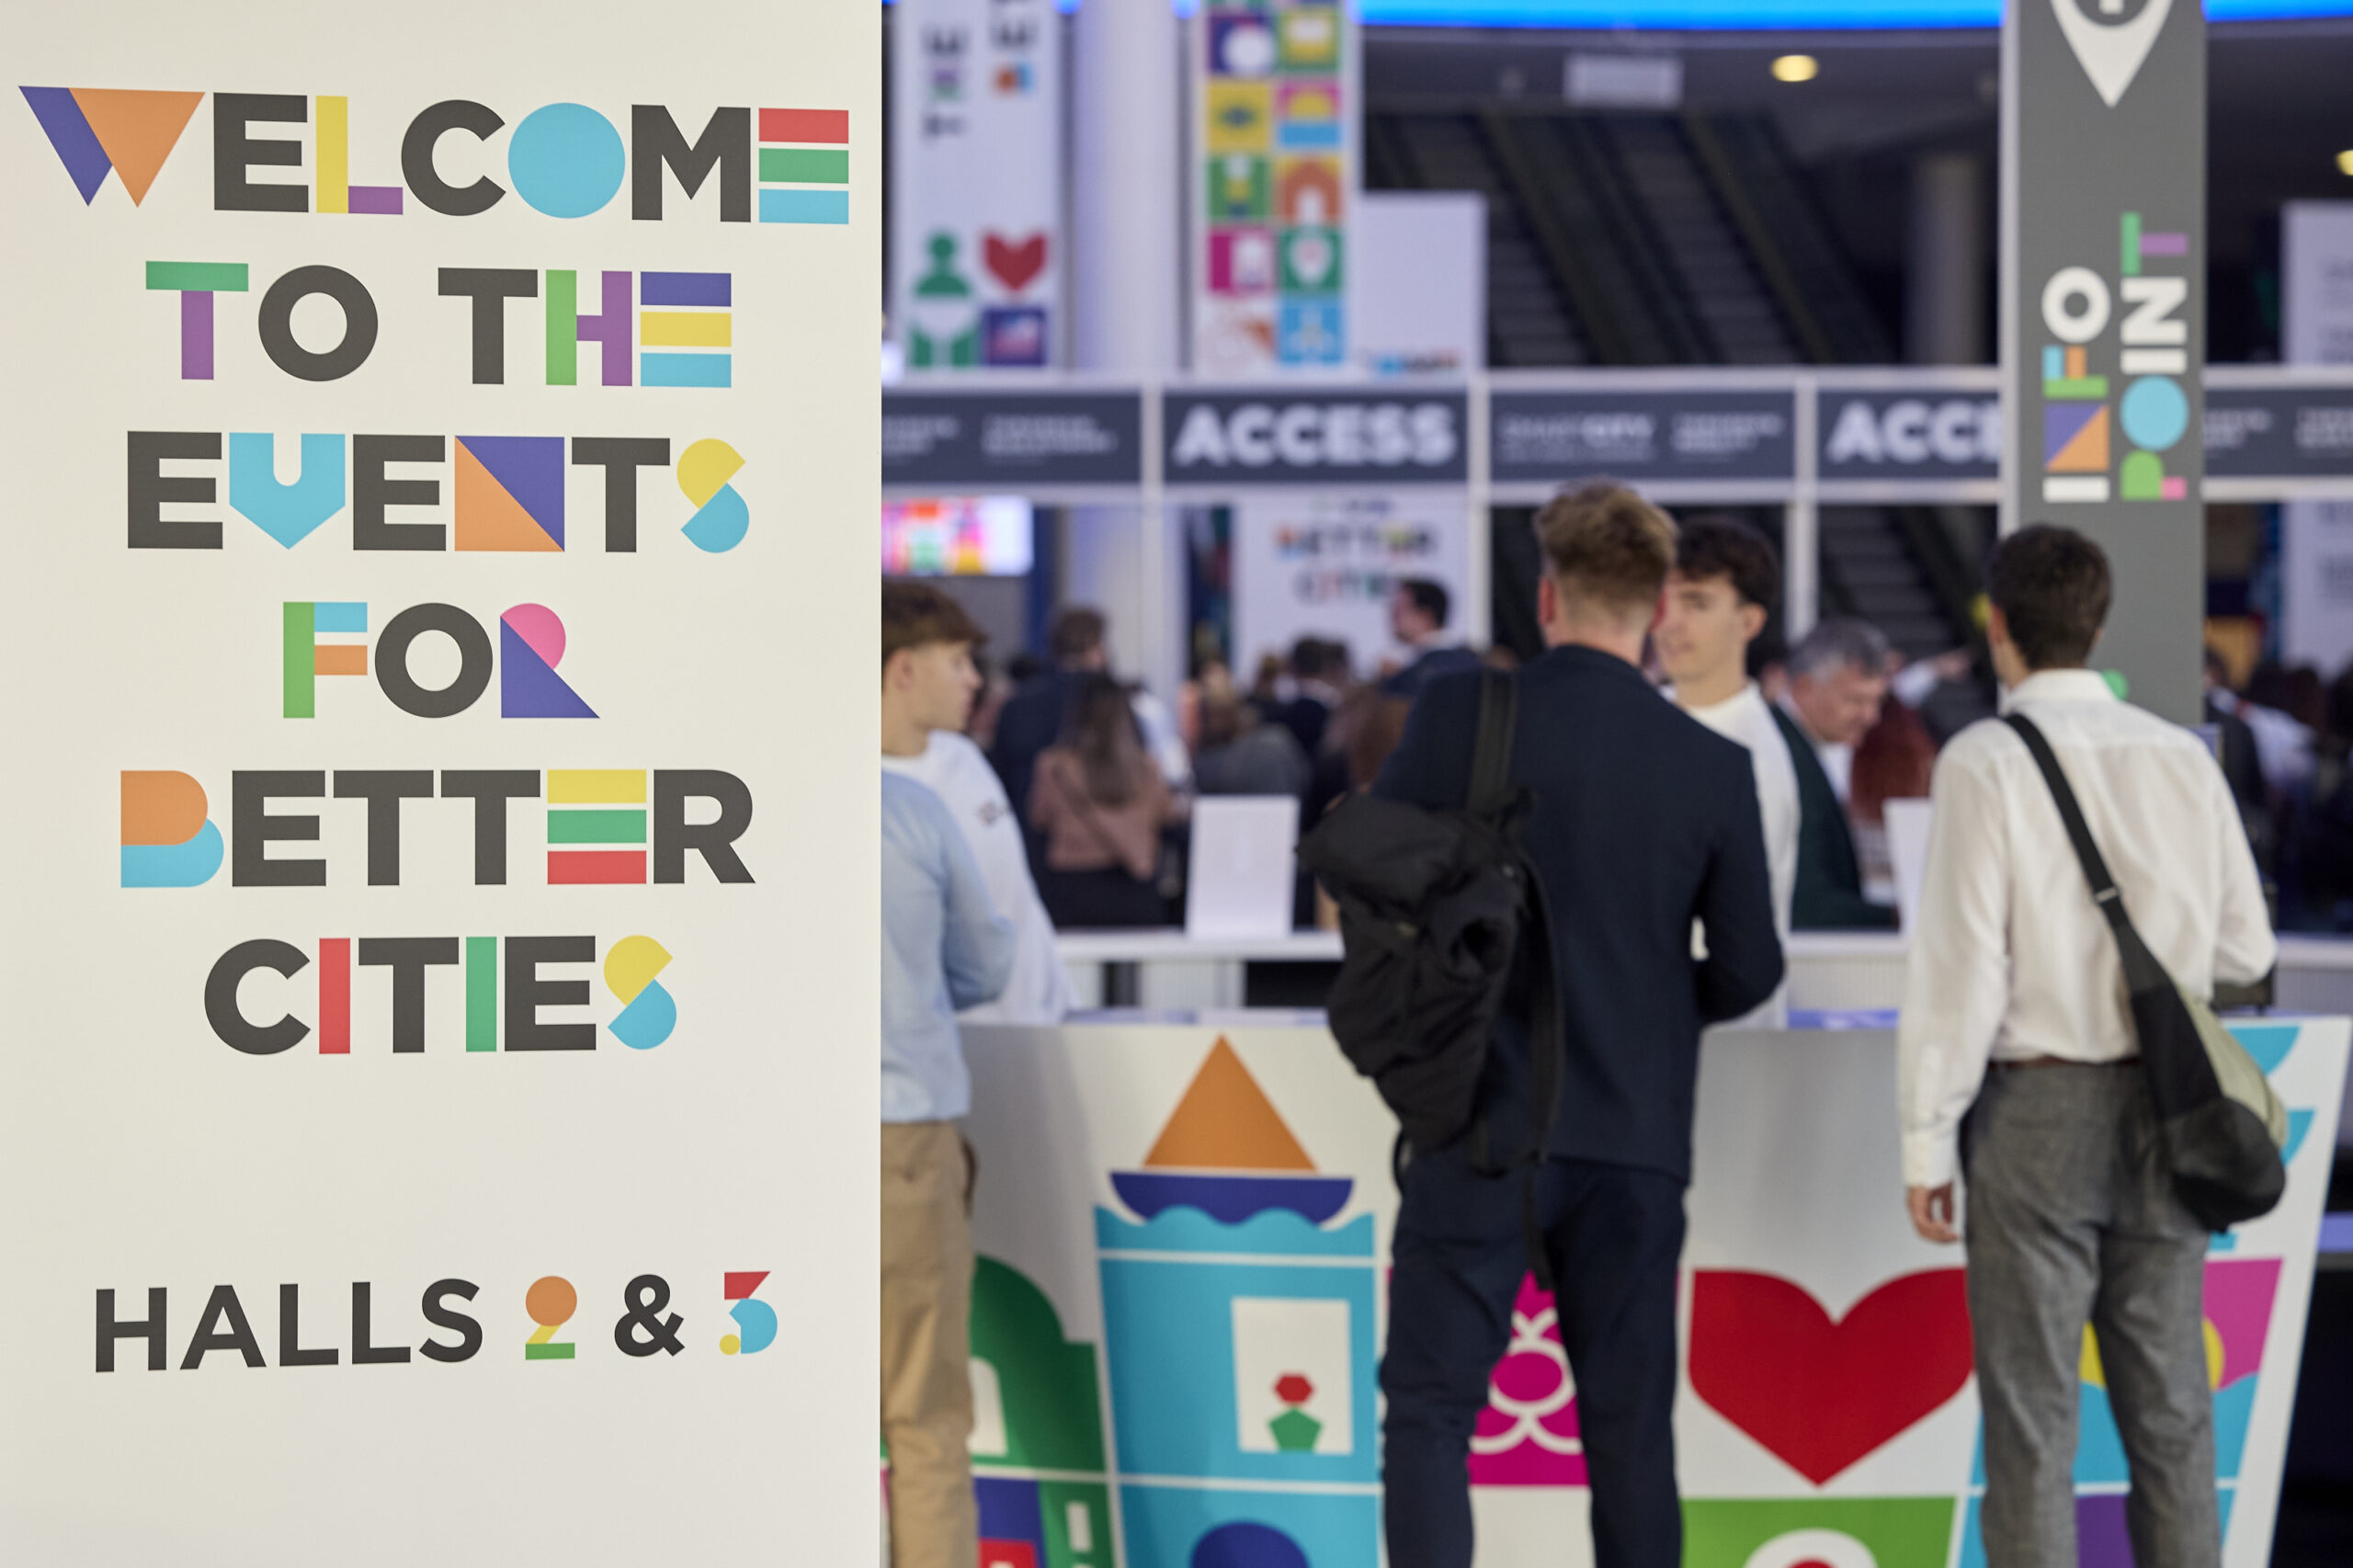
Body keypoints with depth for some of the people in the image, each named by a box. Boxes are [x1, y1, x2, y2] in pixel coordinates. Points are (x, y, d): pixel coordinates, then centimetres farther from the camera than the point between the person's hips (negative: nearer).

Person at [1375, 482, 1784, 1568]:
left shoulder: (1460, 715, -6)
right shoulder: (1714, 767, -1)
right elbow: (1749, 969, 4)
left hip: (1483, 1123, -2)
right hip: (1635, 1140, 2)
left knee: (1431, 1407, 1)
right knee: (1630, 1425, 10)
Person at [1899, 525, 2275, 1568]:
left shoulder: (1986, 762, -10)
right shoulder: (2182, 758, 3)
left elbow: (1962, 965, -12)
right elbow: (2244, 950, 6)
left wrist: (1927, 1139, -6)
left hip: (2035, 1107, -4)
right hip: (2162, 1105, 4)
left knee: (2032, 1410, 0)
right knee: (2168, 1400, 11)